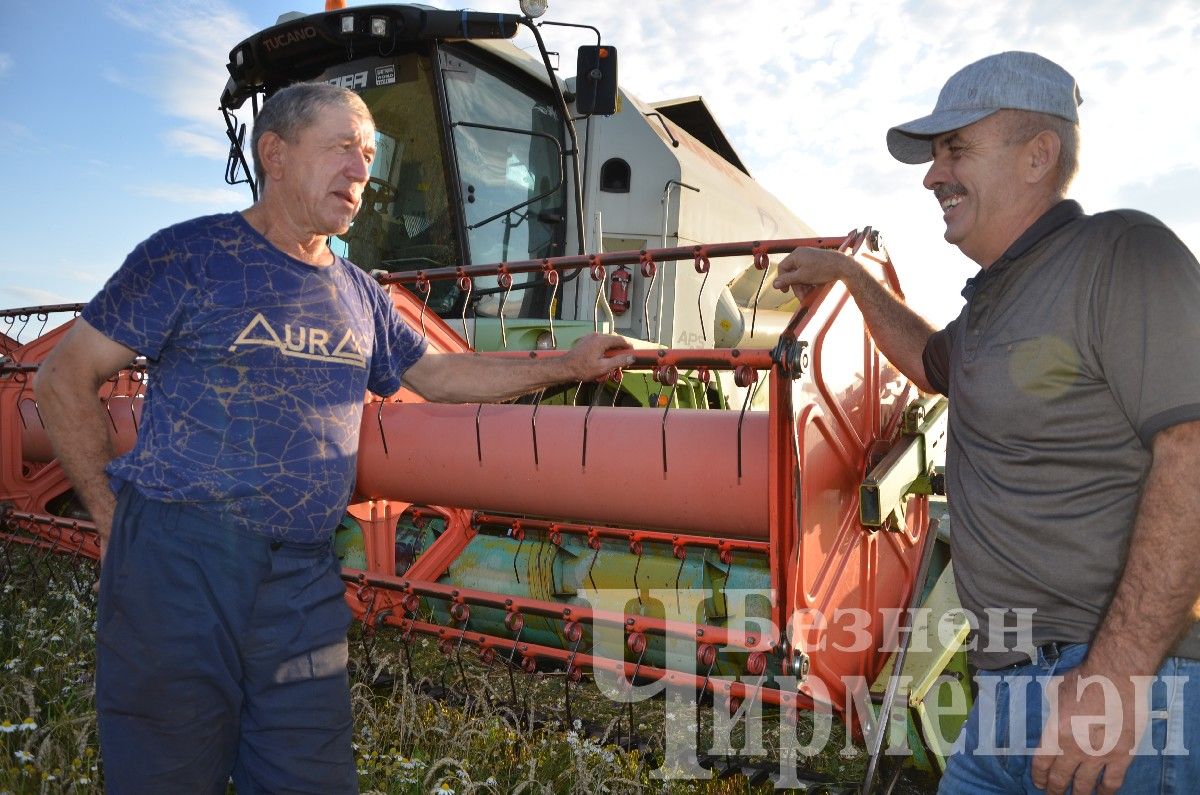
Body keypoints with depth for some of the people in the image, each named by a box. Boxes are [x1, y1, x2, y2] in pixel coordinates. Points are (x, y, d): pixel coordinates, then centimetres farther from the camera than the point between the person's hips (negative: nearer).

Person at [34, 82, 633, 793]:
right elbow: (64, 379, 0)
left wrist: (569, 367, 16)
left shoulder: (358, 295, 14)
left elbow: (434, 372, 22)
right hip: (178, 561, -4)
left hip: (305, 581, 5)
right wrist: (116, 517, -6)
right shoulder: (191, 254, -3)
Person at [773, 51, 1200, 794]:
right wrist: (851, 275, 32)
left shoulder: (1121, 252, -11)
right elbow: (934, 362, 37)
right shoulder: (998, 294, 16)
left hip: (1126, 682, -8)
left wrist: (1118, 673, -26)